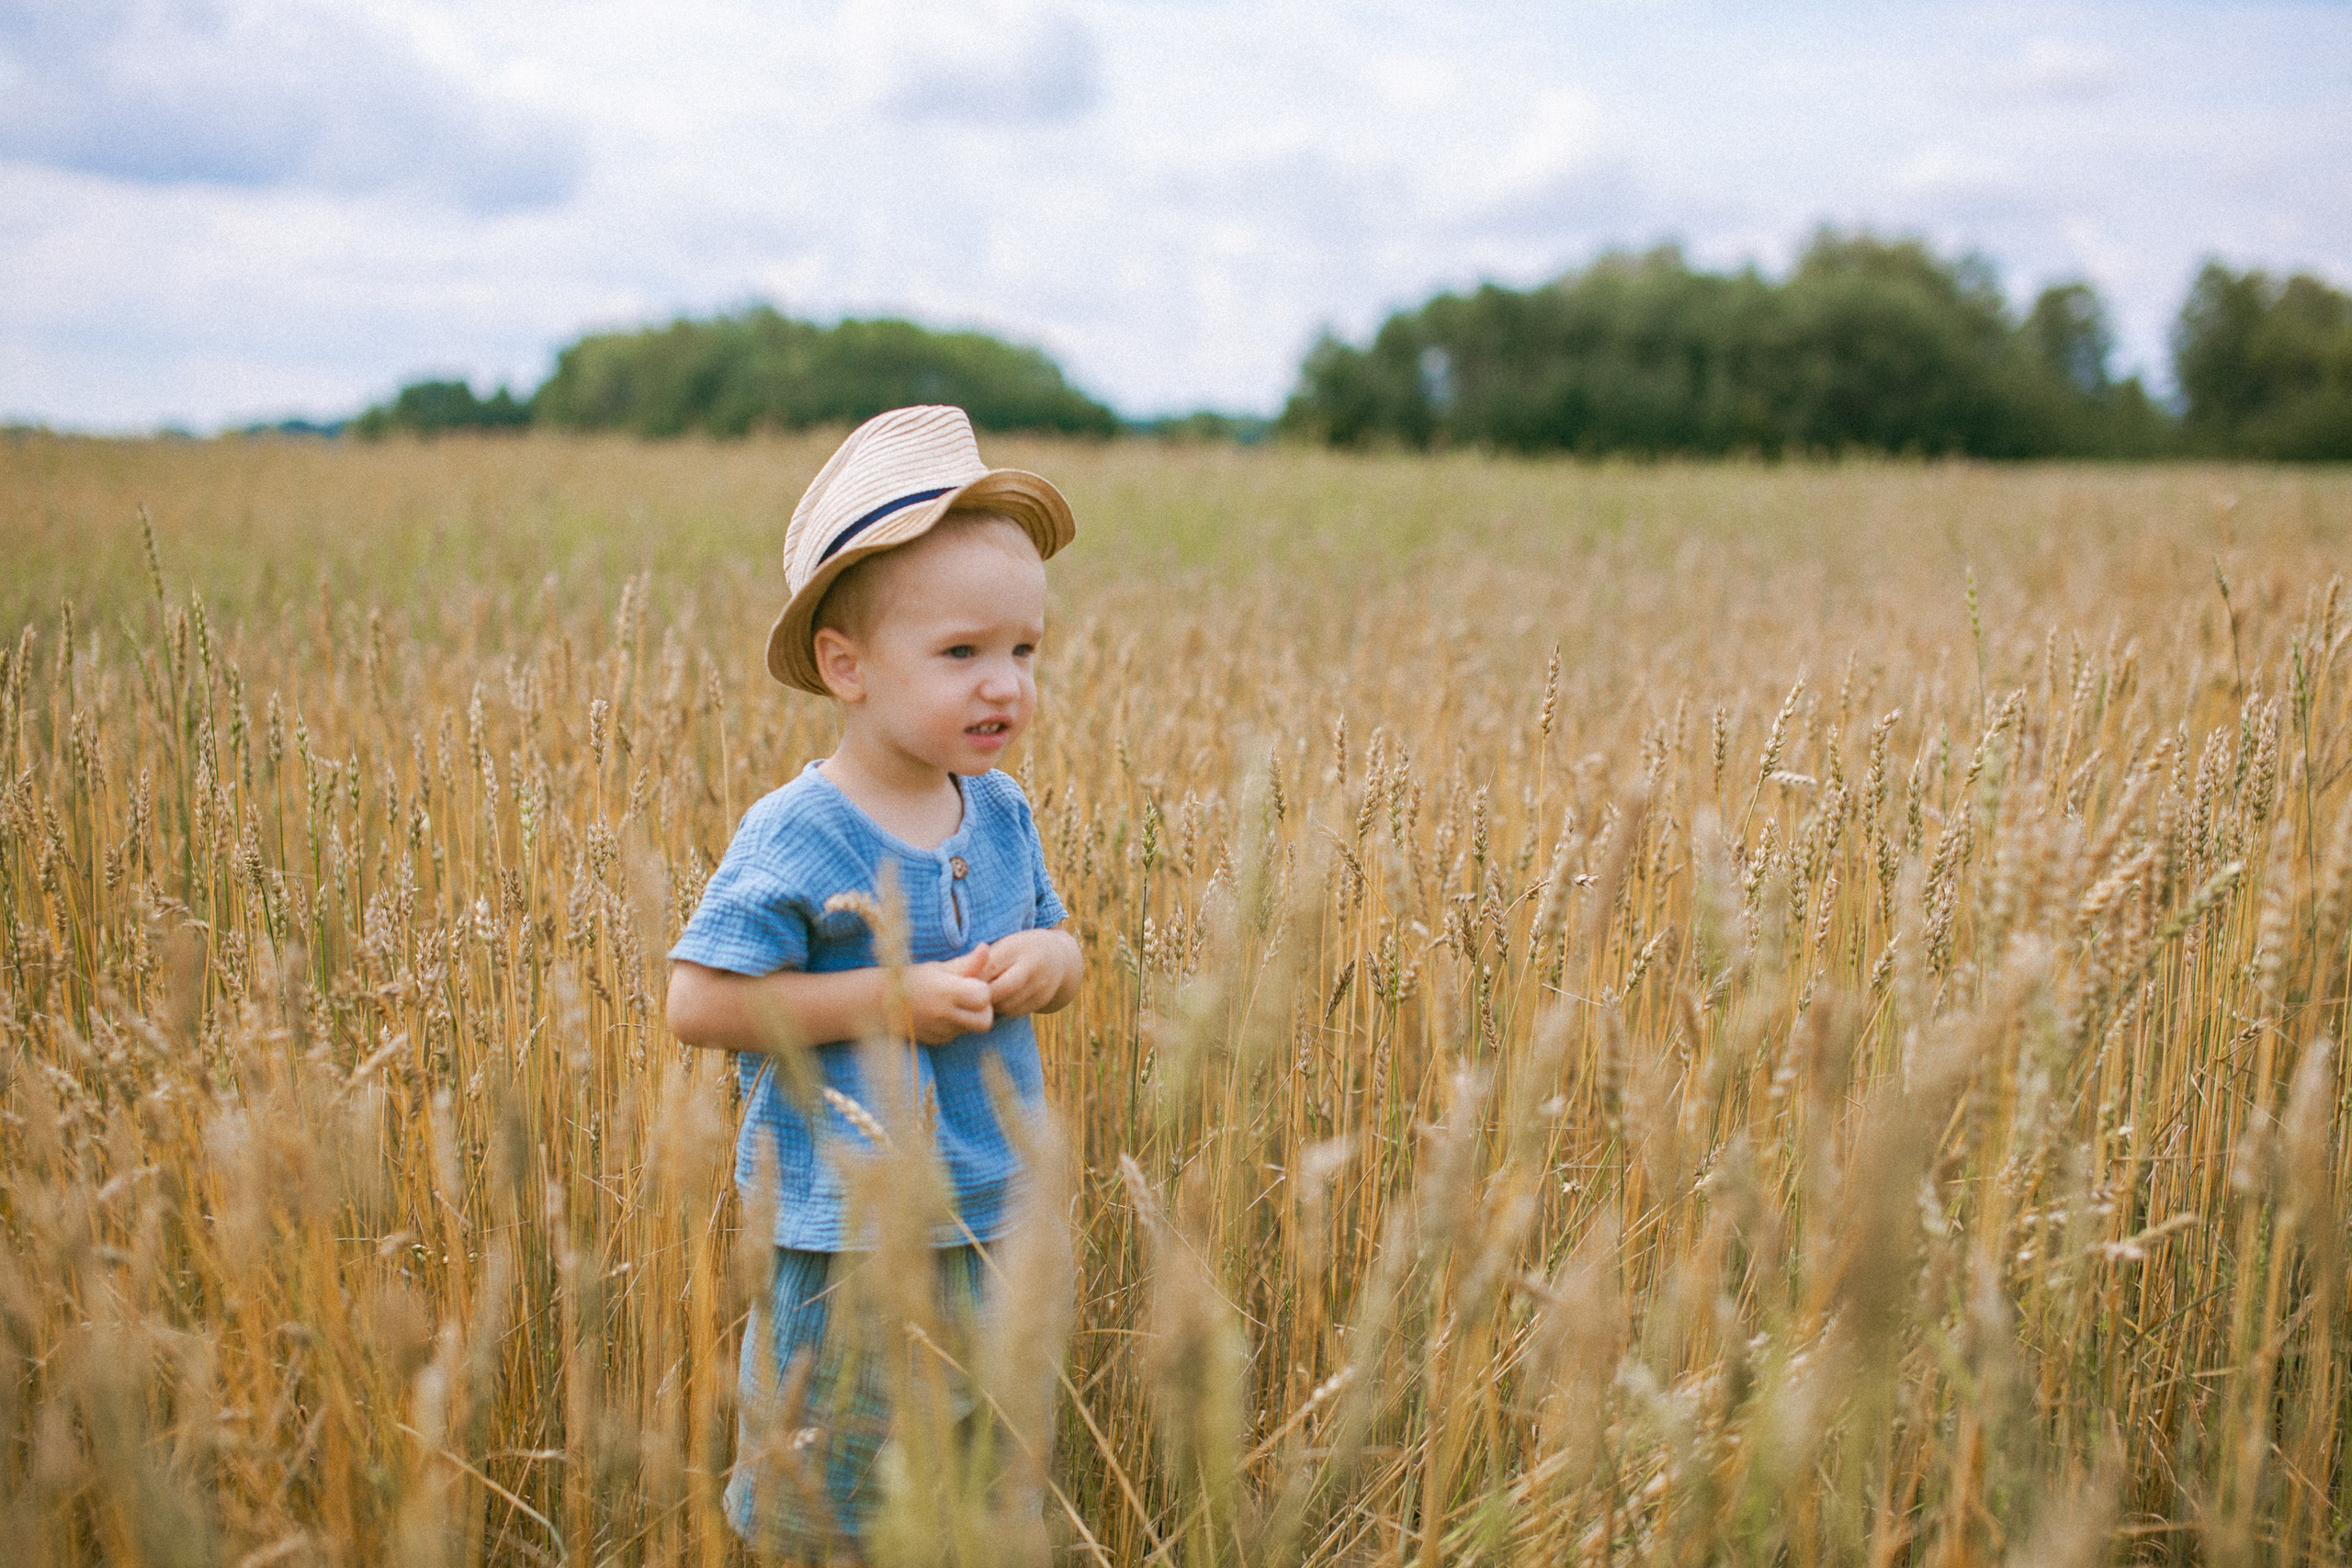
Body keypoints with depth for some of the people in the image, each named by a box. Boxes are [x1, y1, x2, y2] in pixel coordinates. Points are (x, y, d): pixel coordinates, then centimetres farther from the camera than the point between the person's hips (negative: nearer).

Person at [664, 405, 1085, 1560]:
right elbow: (699, 1002, -17)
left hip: (997, 1217, 6)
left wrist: (1048, 958, -9)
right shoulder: (796, 838, -17)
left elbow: (1055, 947, 16)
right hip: (847, 1236, -6)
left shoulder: (1000, 815, 2)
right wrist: (890, 998, -22)